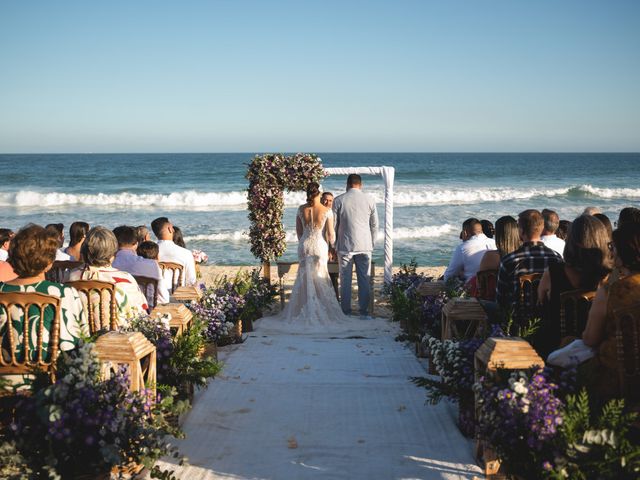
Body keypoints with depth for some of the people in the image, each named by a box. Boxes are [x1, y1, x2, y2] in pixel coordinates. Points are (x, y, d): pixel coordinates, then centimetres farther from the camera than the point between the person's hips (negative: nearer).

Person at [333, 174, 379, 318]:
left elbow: (334, 225, 2)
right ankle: (364, 312, 7)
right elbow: (374, 225, 7)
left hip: (345, 246, -1)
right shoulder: (370, 200, 2)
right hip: (365, 246, 1)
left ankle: (346, 312, 8)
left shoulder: (339, 200, -2)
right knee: (364, 279, 6)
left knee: (345, 280, 5)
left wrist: (334, 246, 12)